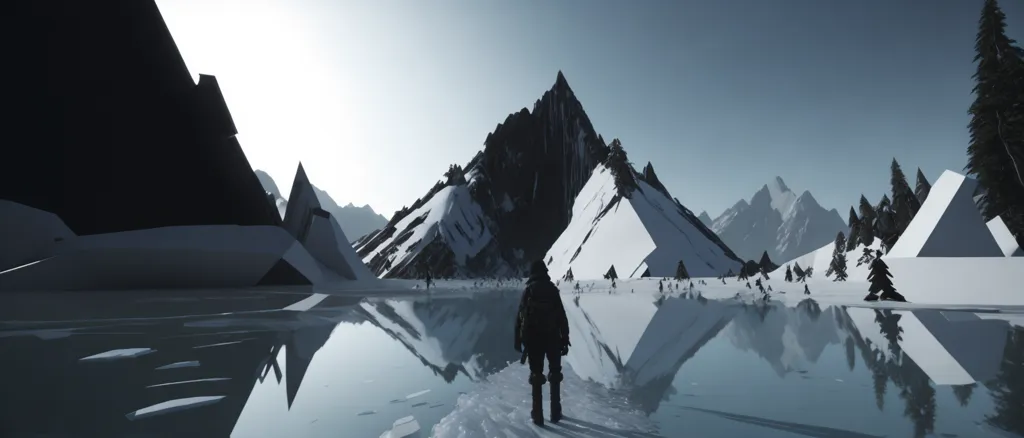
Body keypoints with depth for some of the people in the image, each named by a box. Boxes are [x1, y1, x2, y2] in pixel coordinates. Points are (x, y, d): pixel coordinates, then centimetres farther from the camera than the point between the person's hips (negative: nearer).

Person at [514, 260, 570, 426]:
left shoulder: (528, 291, -1)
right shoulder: (552, 289, -2)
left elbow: (520, 318, -1)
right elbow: (562, 317, -4)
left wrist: (518, 341, 7)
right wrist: (565, 339, 1)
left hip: (533, 339, 0)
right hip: (553, 338, 0)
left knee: (536, 376, 8)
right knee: (555, 374, 15)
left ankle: (538, 415, 9)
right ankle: (555, 413, 19)